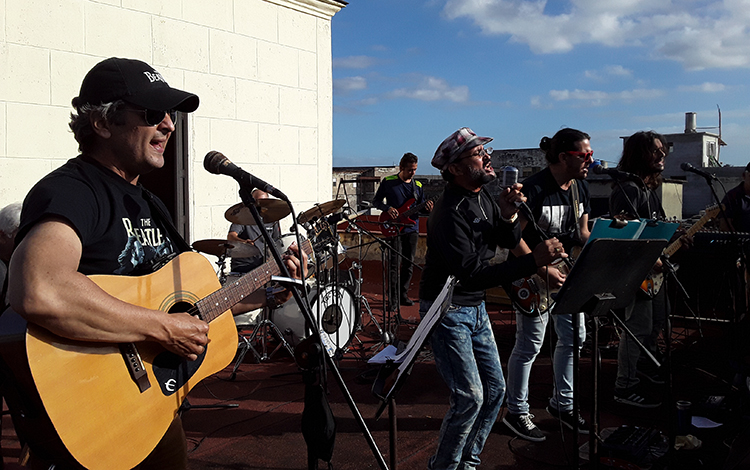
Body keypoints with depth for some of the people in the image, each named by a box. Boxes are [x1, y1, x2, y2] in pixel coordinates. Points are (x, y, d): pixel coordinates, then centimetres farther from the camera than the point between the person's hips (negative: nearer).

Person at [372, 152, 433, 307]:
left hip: (412, 229, 4)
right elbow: (376, 201, 5)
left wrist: (426, 208, -8)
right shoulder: (388, 182, -1)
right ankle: (393, 297, 0)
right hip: (393, 229, -4)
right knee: (394, 264, -7)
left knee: (408, 264, 7)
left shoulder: (418, 186, 9)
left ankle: (403, 294, 18)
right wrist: (387, 208, -13)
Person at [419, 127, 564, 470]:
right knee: (470, 397, -10)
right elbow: (472, 273, -31)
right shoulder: (451, 212, -24)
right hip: (447, 312, -9)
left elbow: (509, 241, 7)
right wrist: (534, 261, -35)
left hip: (476, 308, 9)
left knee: (494, 389, 12)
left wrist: (508, 215, -15)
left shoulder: (483, 197, 5)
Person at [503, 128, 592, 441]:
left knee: (574, 337, 13)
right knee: (530, 345, -1)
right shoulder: (535, 189, -21)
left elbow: (581, 233, 13)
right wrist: (542, 270, -24)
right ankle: (517, 413, 15)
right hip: (533, 275, -8)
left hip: (565, 271, 8)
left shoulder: (580, 188, 4)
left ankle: (562, 404, 31)